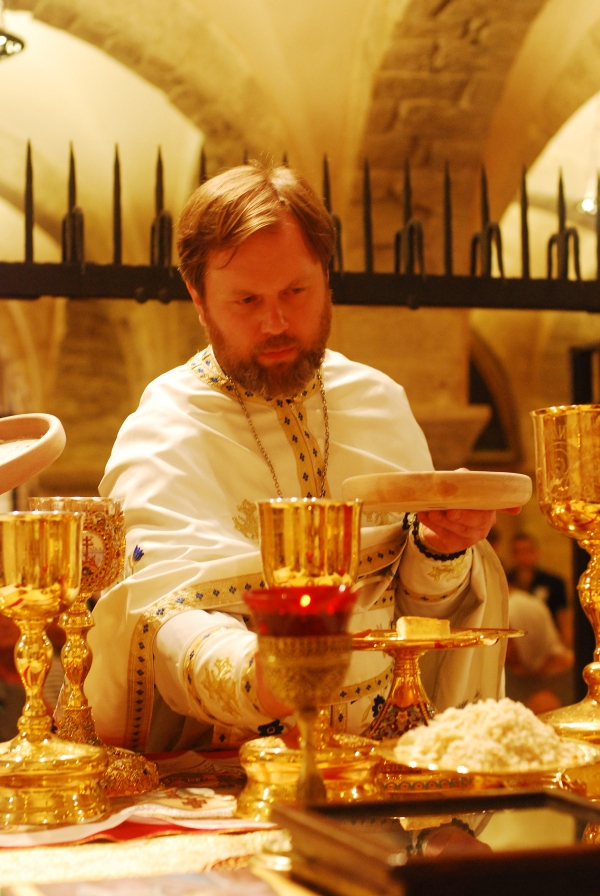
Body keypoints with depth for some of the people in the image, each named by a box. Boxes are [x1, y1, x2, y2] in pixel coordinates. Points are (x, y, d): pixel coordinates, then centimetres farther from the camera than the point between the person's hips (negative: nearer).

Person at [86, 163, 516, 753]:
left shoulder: (380, 401, 9)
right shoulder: (159, 433, -5)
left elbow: (417, 602, 13)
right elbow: (166, 610, -19)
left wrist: (439, 548, -9)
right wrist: (253, 676, -40)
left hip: (387, 748, 1)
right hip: (224, 765, -1)